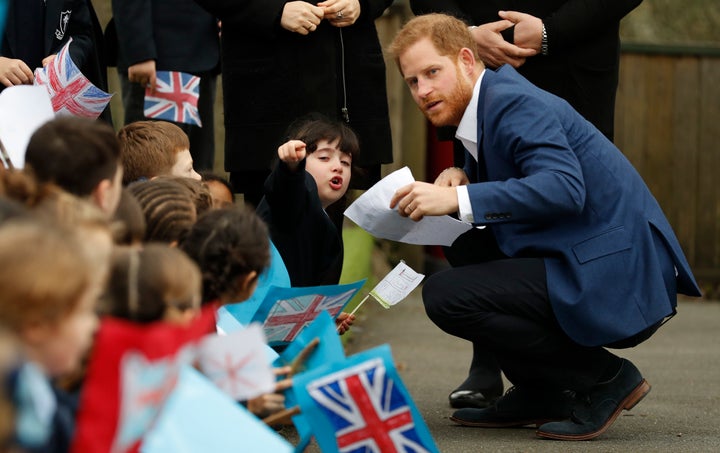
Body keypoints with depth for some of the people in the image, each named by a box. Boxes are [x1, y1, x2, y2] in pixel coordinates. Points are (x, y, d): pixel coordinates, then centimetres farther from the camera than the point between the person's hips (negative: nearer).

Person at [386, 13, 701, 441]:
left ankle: (603, 377, -7)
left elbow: (564, 187, -27)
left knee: (444, 294, -15)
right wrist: (460, 177, 5)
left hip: (620, 280, -10)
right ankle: (541, 392, 13)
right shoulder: (493, 96, 16)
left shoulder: (515, 103, -14)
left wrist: (457, 199, -29)